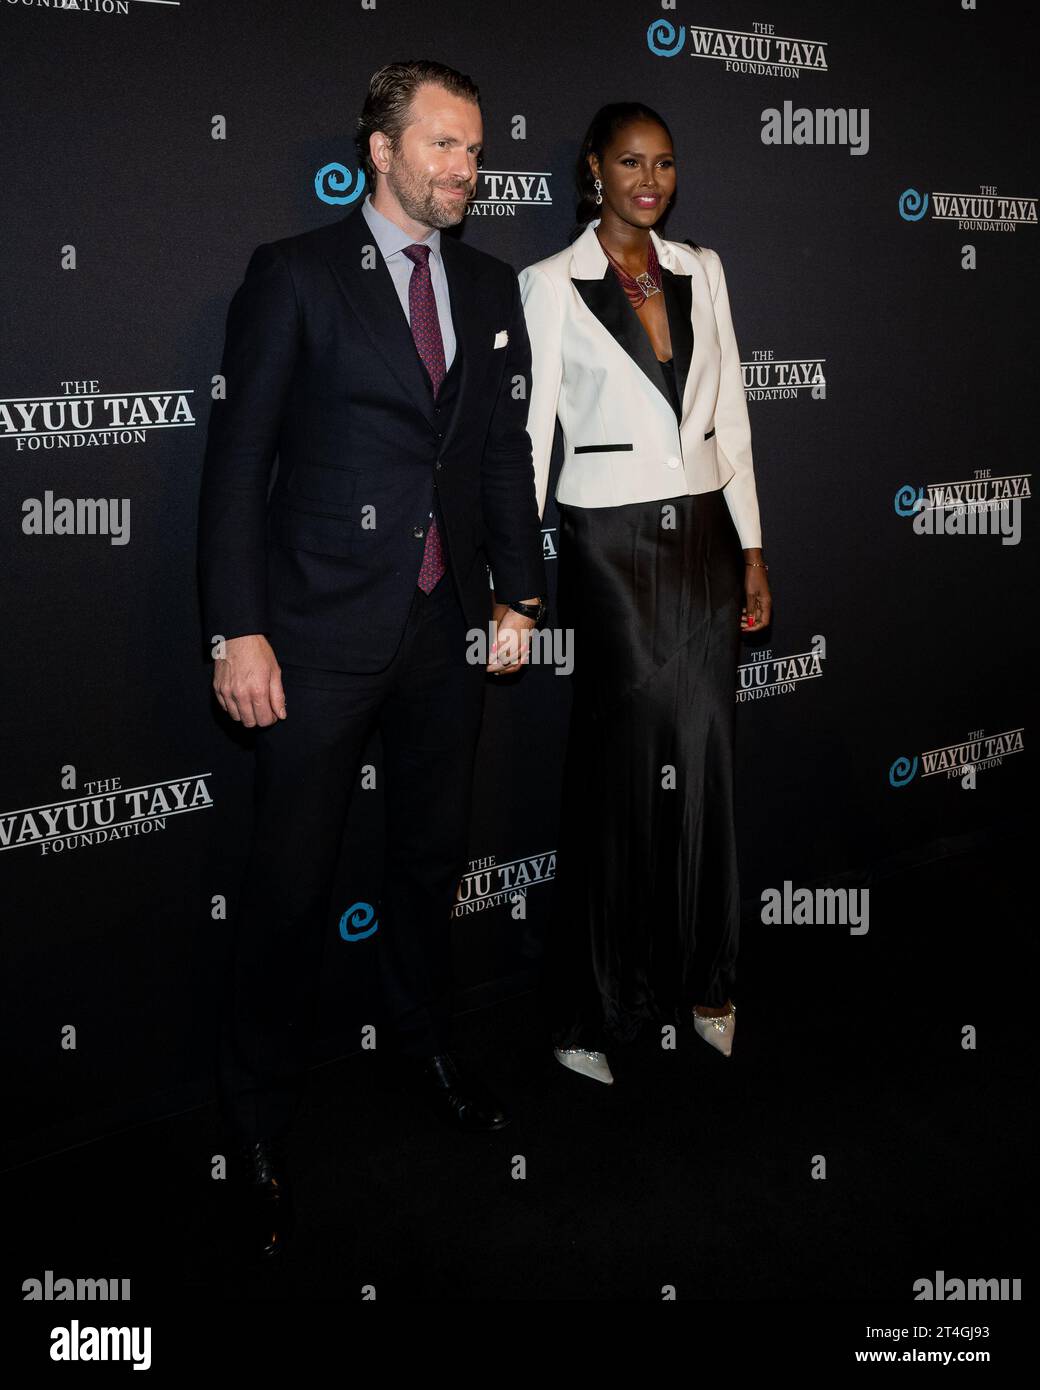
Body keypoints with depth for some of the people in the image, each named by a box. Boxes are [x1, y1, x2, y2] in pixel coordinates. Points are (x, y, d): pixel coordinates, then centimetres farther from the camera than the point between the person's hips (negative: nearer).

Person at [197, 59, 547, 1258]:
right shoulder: (295, 274, -4)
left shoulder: (489, 286, 11)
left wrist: (518, 591, 8)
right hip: (323, 629, -5)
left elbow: (506, 449, 14)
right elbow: (237, 458, -8)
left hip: (448, 624, 5)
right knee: (291, 881, 2)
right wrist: (238, 630, -13)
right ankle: (257, 1124, 20)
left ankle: (422, 1047, 40)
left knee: (432, 856, 18)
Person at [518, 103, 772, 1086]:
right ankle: (594, 1010, 12)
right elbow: (530, 434, -5)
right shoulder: (551, 284, -2)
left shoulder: (701, 271, 11)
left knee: (703, 756, 6)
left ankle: (698, 980, 22)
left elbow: (729, 417, 12)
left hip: (703, 530, 4)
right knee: (623, 764, -3)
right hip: (611, 538, -4)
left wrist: (751, 547, 9)